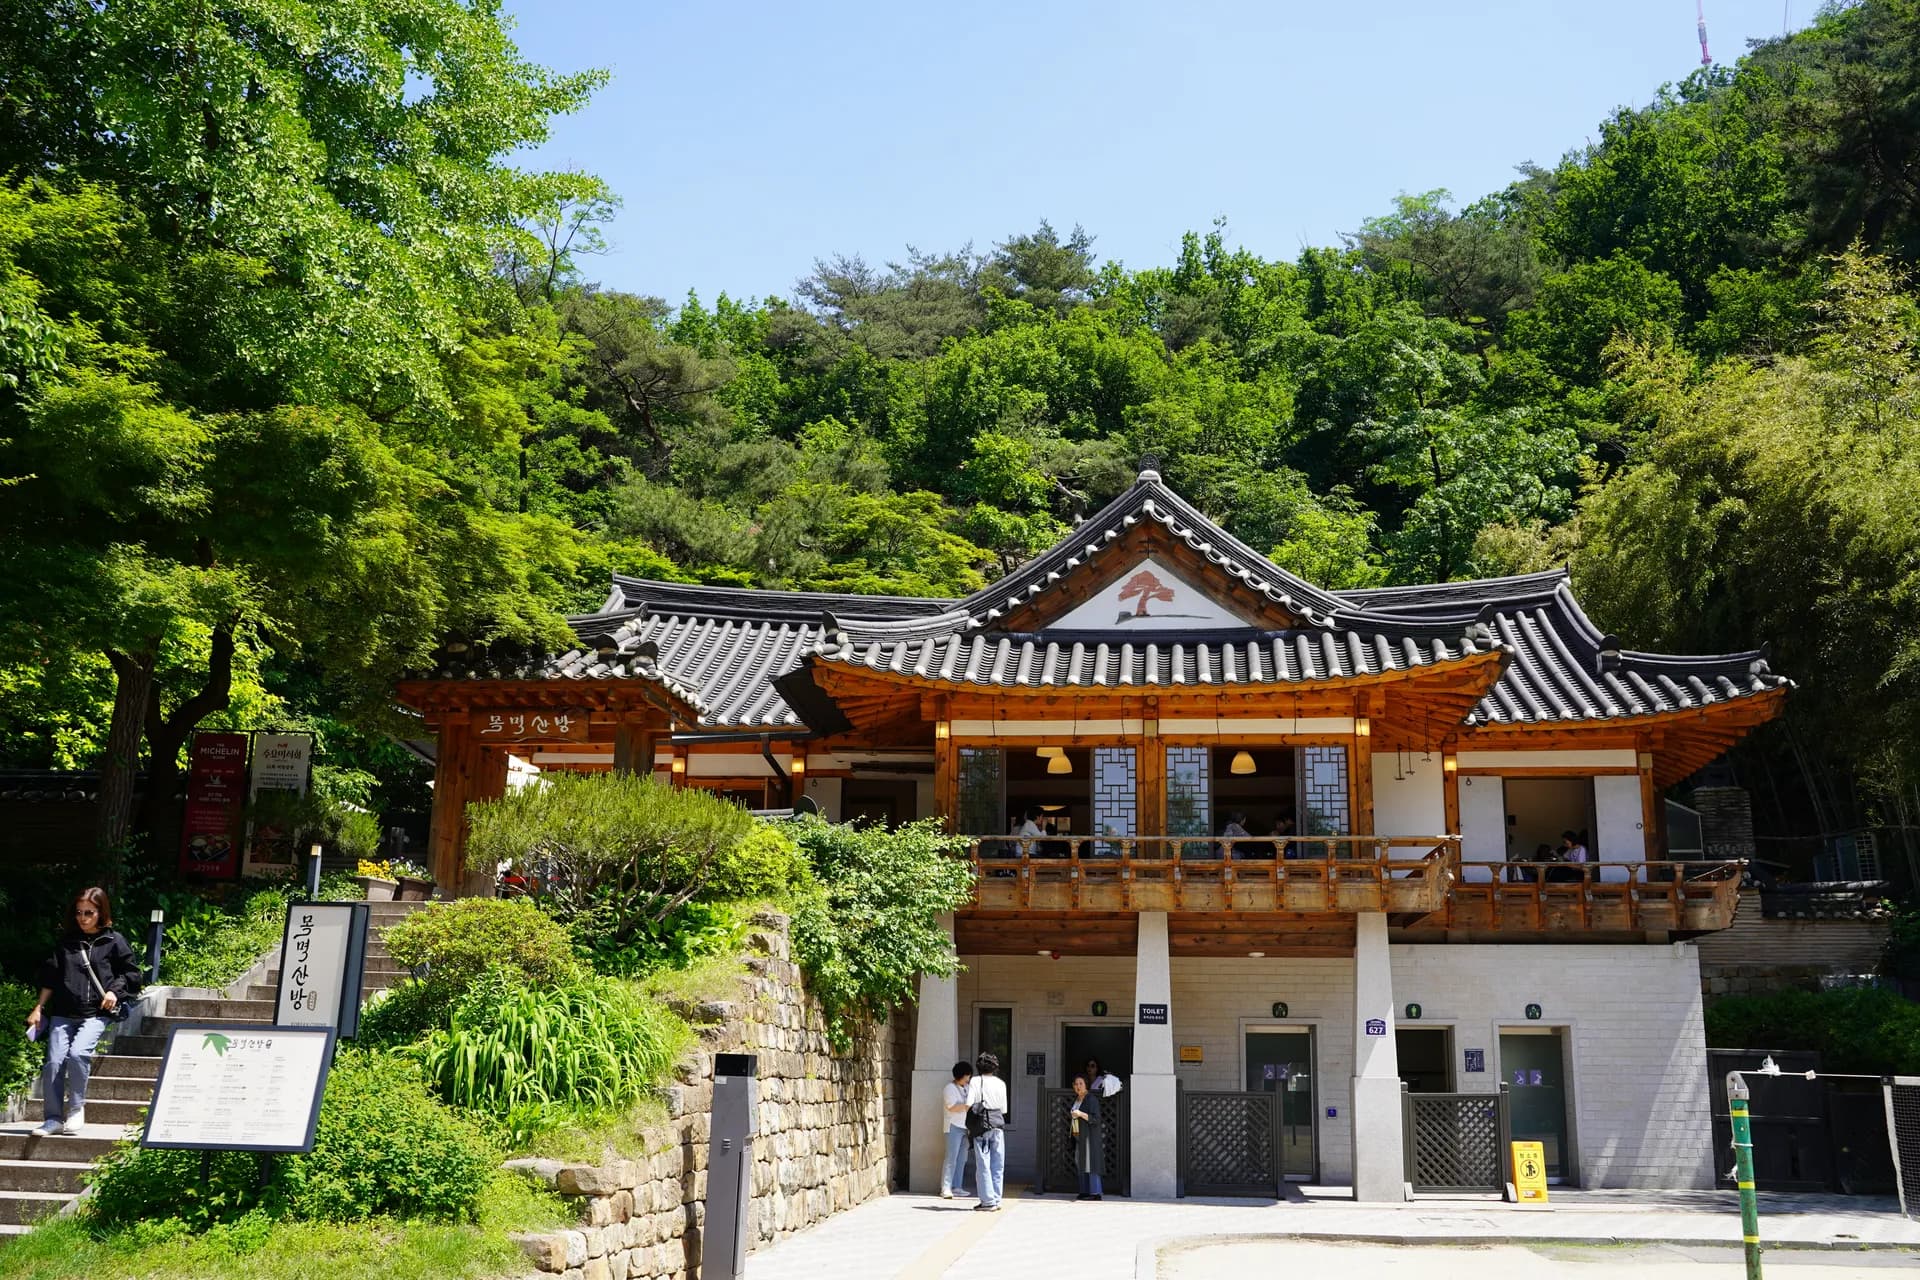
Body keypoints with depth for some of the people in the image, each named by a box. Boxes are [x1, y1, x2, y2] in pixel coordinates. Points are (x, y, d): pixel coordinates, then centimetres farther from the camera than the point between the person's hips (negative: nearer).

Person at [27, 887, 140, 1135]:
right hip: (62, 1013, 4)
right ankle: (54, 1119, 6)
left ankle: (76, 1107, -6)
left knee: (78, 1053, -25)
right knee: (53, 1063, -6)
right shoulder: (66, 942, 13)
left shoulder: (114, 942, 4)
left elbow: (132, 973, 10)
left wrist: (115, 991, -5)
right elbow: (50, 977, 17)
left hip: (96, 1013, -3)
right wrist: (39, 1008, 12)